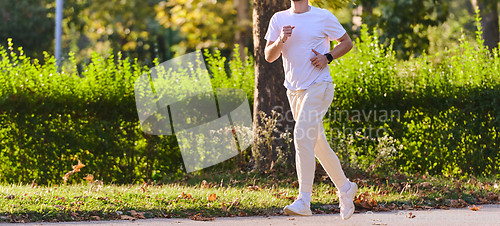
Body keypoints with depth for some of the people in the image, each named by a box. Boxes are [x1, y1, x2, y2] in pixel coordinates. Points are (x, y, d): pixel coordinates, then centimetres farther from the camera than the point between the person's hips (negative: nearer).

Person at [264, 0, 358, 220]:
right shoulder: (279, 19, 7)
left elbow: (347, 42, 6)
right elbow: (269, 56, 5)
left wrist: (328, 57, -11)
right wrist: (281, 40, -15)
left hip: (319, 86, -6)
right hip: (294, 90, 6)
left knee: (302, 136, -21)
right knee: (318, 144, 13)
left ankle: (304, 200, -21)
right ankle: (345, 187, 31)